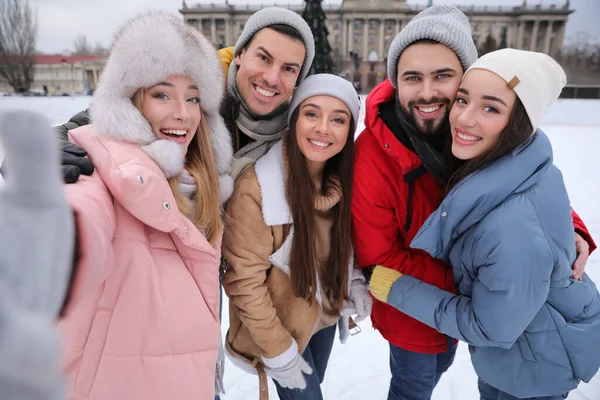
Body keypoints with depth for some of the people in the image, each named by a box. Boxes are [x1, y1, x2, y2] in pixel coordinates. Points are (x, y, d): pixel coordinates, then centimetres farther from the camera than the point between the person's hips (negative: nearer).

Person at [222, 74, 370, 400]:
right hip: (281, 323, -5)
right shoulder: (256, 188, -30)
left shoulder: (345, 178, -11)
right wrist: (278, 350, -16)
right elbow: (244, 280, -22)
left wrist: (355, 281, -10)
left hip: (326, 314, 6)